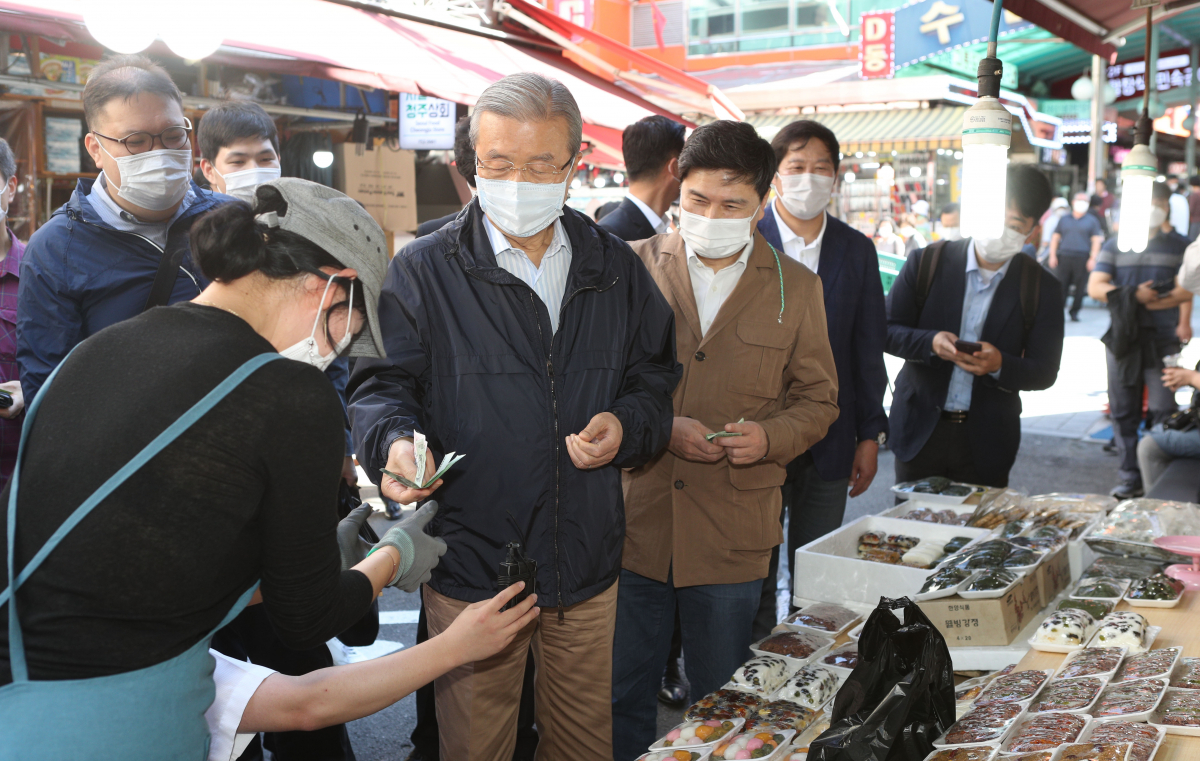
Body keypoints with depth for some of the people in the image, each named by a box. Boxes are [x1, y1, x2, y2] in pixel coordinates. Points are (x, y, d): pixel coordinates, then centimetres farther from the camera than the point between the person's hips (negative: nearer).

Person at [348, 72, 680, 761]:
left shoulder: (616, 269, 6)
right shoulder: (424, 271, -4)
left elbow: (655, 377, 12)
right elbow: (382, 385, -4)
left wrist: (626, 425, -9)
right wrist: (396, 440, -26)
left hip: (589, 572, 3)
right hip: (471, 569, -2)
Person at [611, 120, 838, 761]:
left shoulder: (796, 288, 4)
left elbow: (817, 399, 9)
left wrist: (771, 436, -12)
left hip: (732, 533, 0)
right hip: (633, 521, 0)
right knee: (622, 699, 13)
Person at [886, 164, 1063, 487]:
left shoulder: (1043, 288, 0)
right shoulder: (927, 263, -1)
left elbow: (1045, 372, 0)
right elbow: (887, 331, 0)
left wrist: (999, 365, -21)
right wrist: (931, 342, -20)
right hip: (921, 430, 0)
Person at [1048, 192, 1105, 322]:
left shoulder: (1092, 221, 11)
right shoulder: (1064, 219, 16)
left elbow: (1096, 240, 6)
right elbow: (1055, 237, 15)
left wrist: (1093, 258, -5)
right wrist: (1053, 256, 5)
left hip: (1082, 259, -1)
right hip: (1064, 257, 1)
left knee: (1080, 288, -1)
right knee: (1061, 286, -4)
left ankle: (1074, 312, 8)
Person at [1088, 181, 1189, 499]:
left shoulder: (1179, 245, 9)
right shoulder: (1115, 246, 10)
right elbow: (1095, 287, 0)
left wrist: (1184, 322, -10)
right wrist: (1133, 294, -14)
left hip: (1163, 340, -1)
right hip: (1123, 338, 2)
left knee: (1163, 410, -6)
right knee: (1123, 411, 5)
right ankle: (1130, 476, 13)